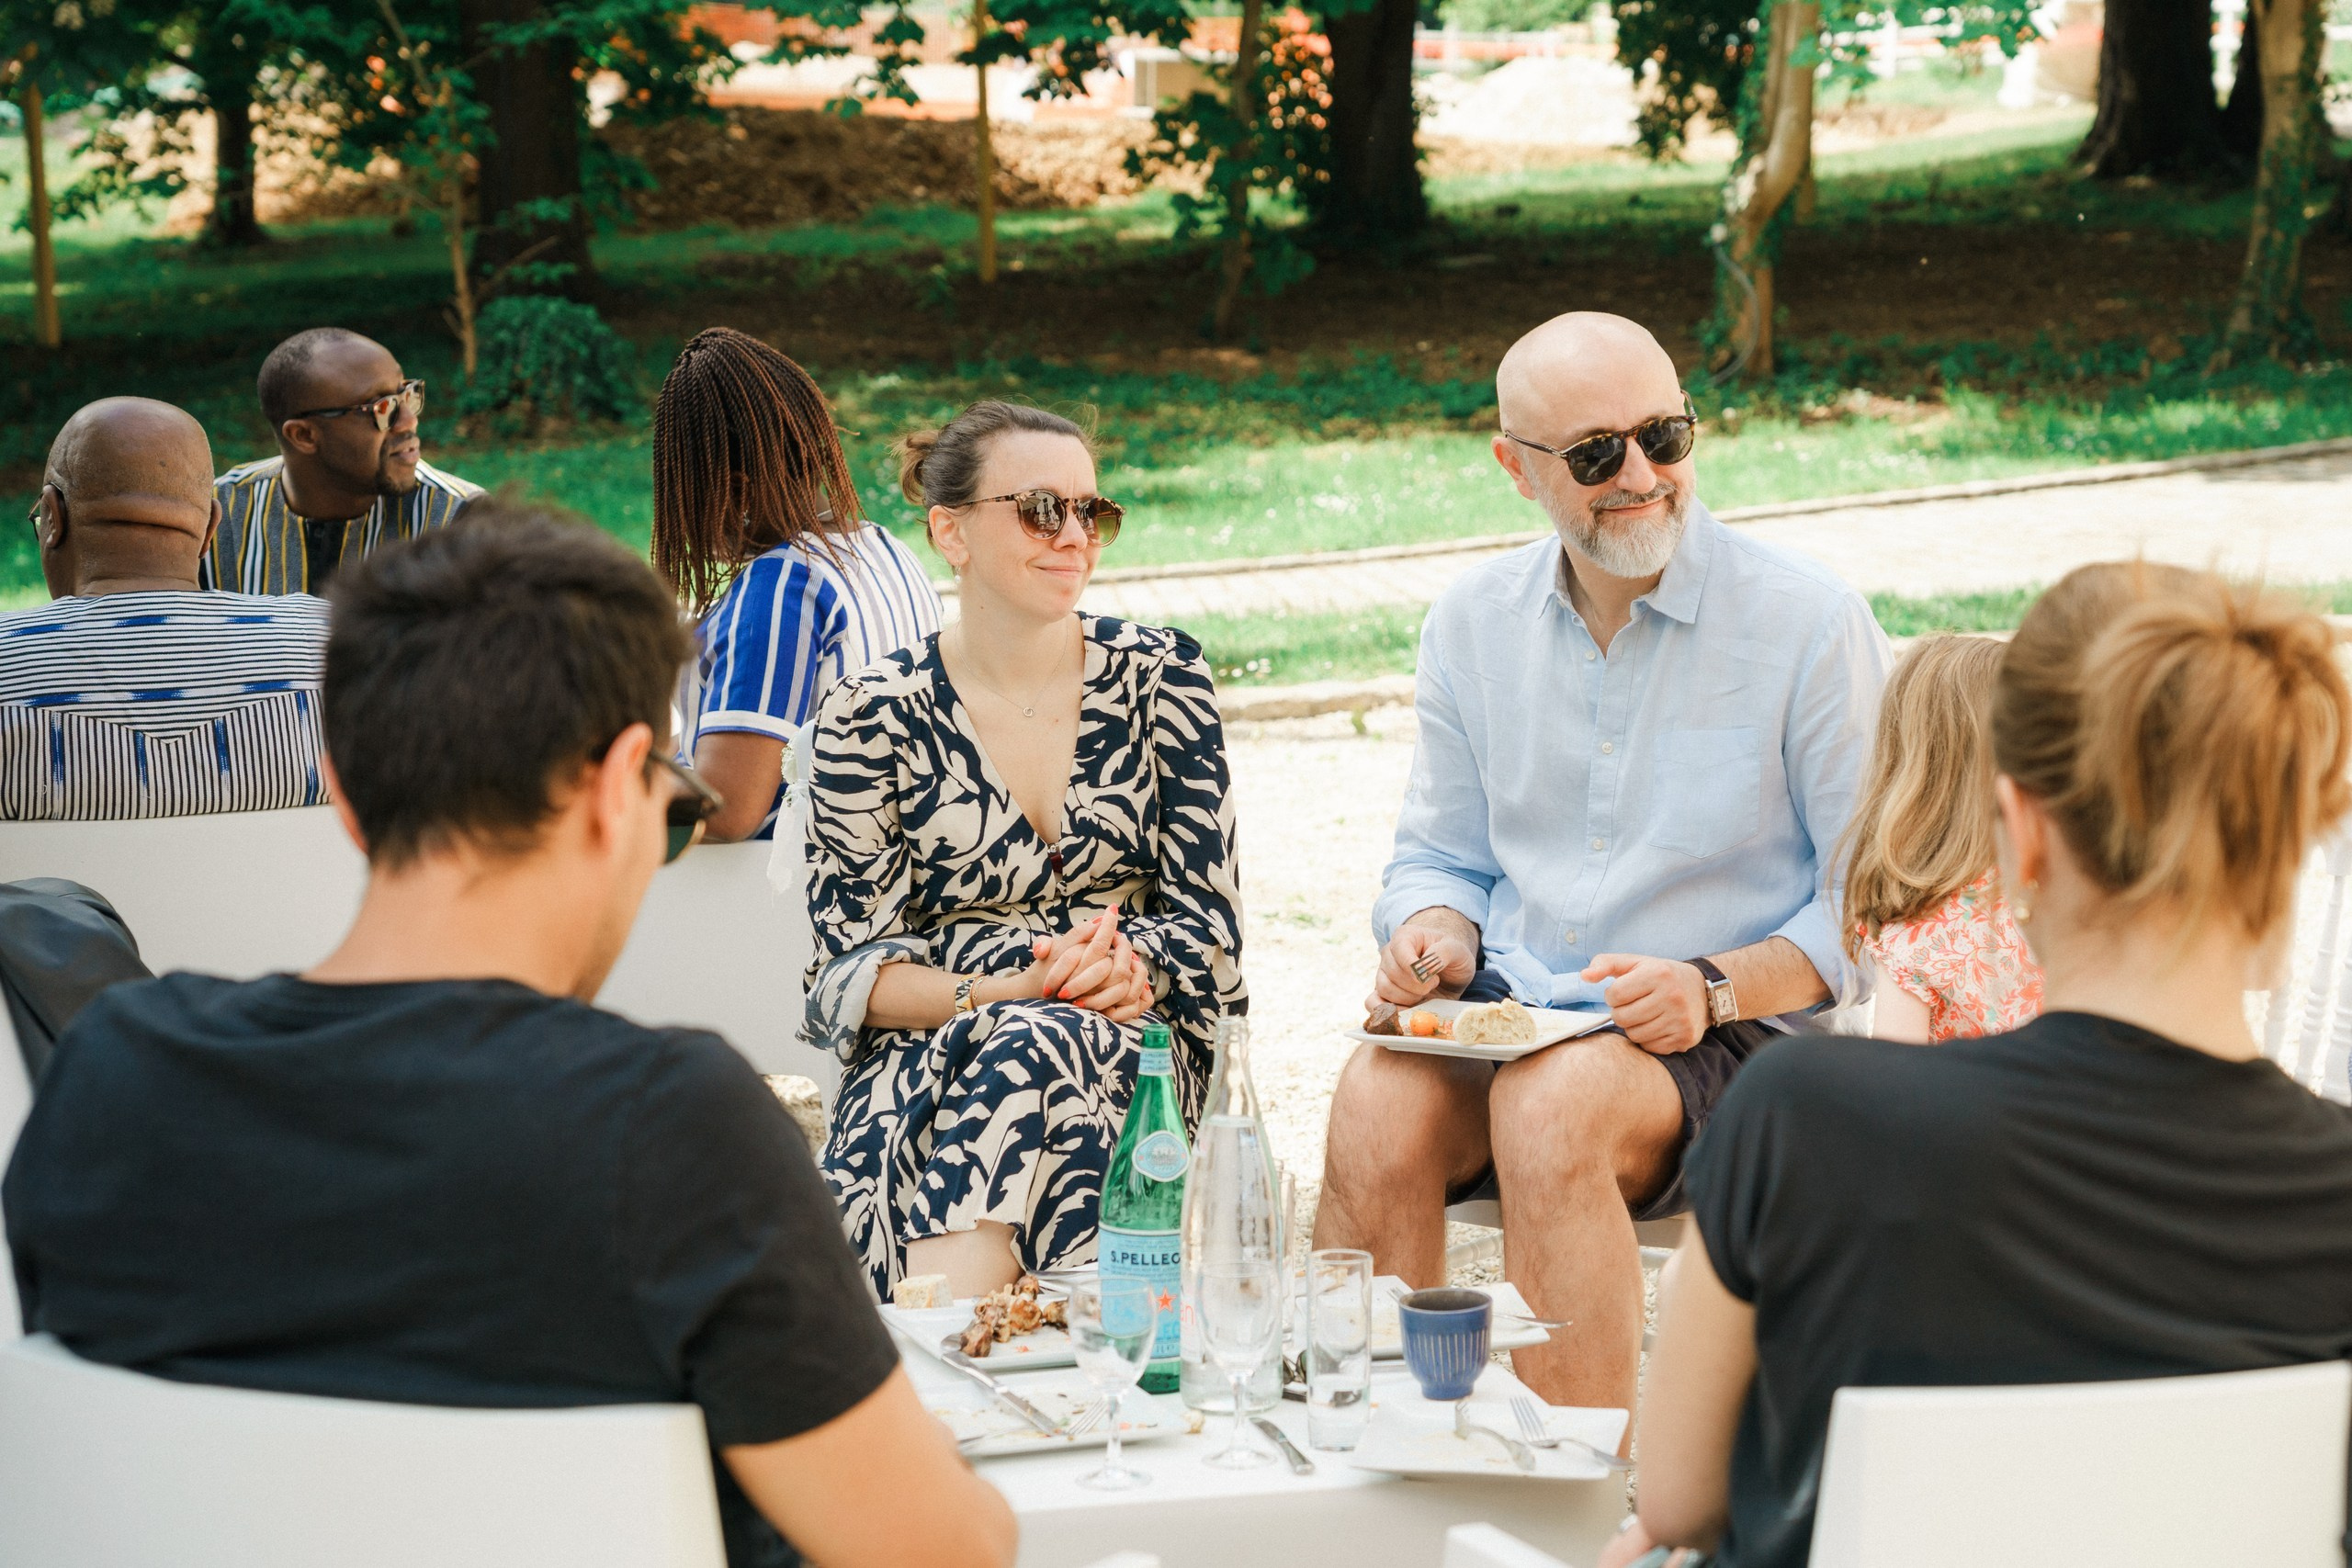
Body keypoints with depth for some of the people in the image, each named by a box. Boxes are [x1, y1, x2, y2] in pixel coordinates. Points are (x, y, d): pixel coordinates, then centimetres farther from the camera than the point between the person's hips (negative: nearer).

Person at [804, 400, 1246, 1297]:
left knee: (1040, 1047, -34)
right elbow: (854, 968, -1)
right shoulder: (873, 717, 3)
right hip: (928, 1052, 0)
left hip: (1123, 1047, 1)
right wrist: (1006, 991, -20)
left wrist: (1123, 972, -16)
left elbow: (1208, 919, 6)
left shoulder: (1157, 677, 7)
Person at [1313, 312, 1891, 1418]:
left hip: (1732, 1037, -4)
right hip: (1508, 1020, 4)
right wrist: (1434, 932, -3)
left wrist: (1716, 988, -18)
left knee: (1551, 1106, -35)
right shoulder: (1472, 624, 11)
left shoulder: (1810, 623, -2)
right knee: (1378, 1101, -29)